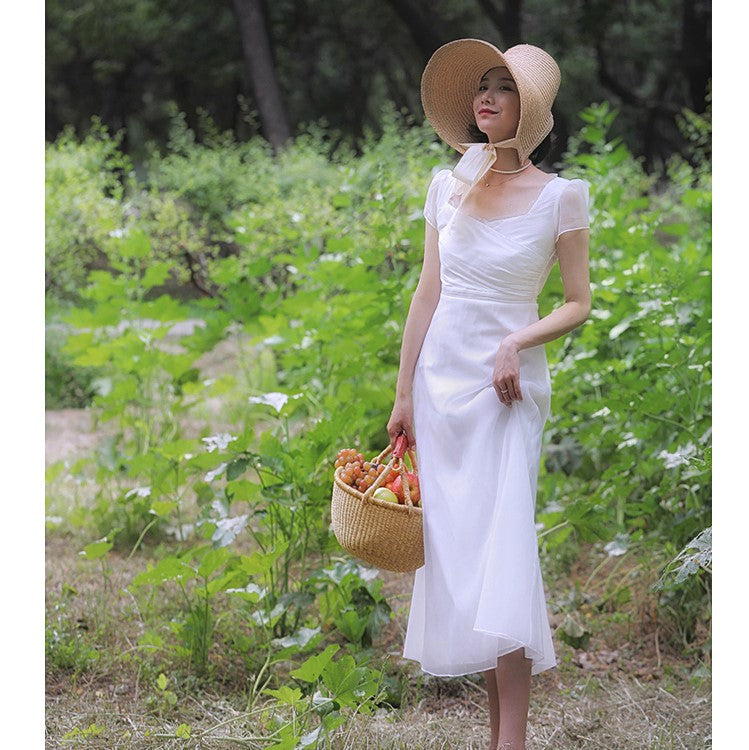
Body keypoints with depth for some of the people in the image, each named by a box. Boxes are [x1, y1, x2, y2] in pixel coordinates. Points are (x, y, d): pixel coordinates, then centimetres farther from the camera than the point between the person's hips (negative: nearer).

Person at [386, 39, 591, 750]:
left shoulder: (559, 196, -3)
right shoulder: (448, 186, 7)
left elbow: (579, 303, 1)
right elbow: (427, 294, 9)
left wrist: (518, 341, -16)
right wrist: (404, 394, 7)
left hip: (509, 387, -4)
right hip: (441, 377, 4)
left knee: (502, 547, -12)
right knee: (452, 546, 4)